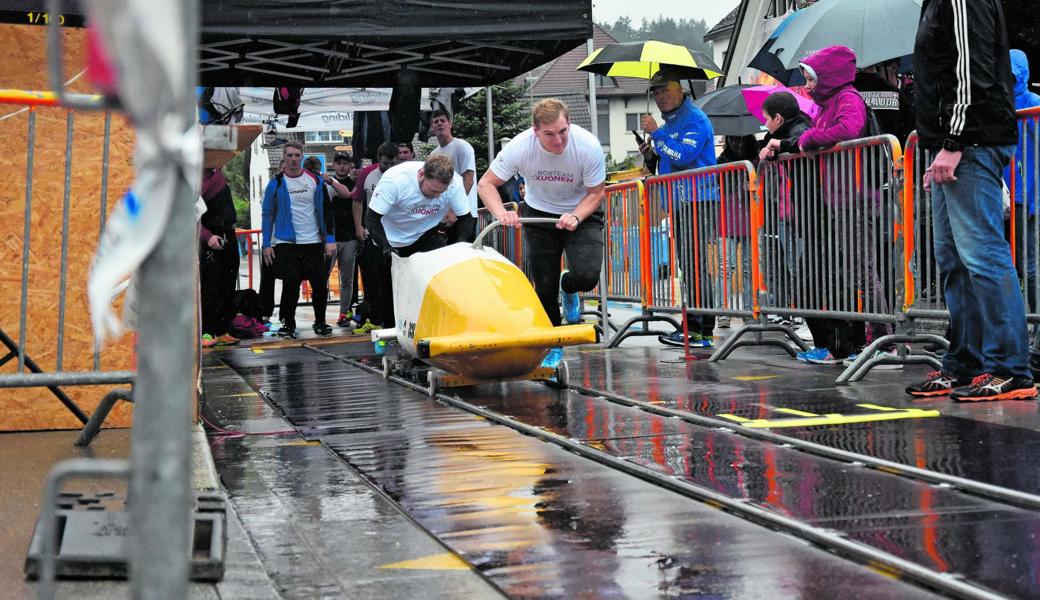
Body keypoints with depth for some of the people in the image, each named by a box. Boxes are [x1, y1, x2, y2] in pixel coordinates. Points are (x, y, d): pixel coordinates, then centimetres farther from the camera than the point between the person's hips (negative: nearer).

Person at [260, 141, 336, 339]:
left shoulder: (315, 181, 5)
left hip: (314, 242, 2)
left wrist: (330, 239, -1)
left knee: (320, 284, 2)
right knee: (290, 285, -3)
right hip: (286, 243, -1)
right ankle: (288, 324, 11)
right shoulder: (276, 184, 1)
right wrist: (266, 244, -2)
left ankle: (320, 322, 18)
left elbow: (326, 210, 7)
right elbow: (268, 215, 5)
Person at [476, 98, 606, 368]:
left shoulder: (588, 146, -27)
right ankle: (552, 345, 21)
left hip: (582, 213, -1)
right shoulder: (520, 146, -26)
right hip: (539, 213, 1)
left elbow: (596, 193, -13)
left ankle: (568, 288, 17)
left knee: (587, 276, -21)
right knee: (544, 285, -1)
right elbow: (486, 184, -15)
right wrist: (501, 213, -32)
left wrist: (575, 217, -31)